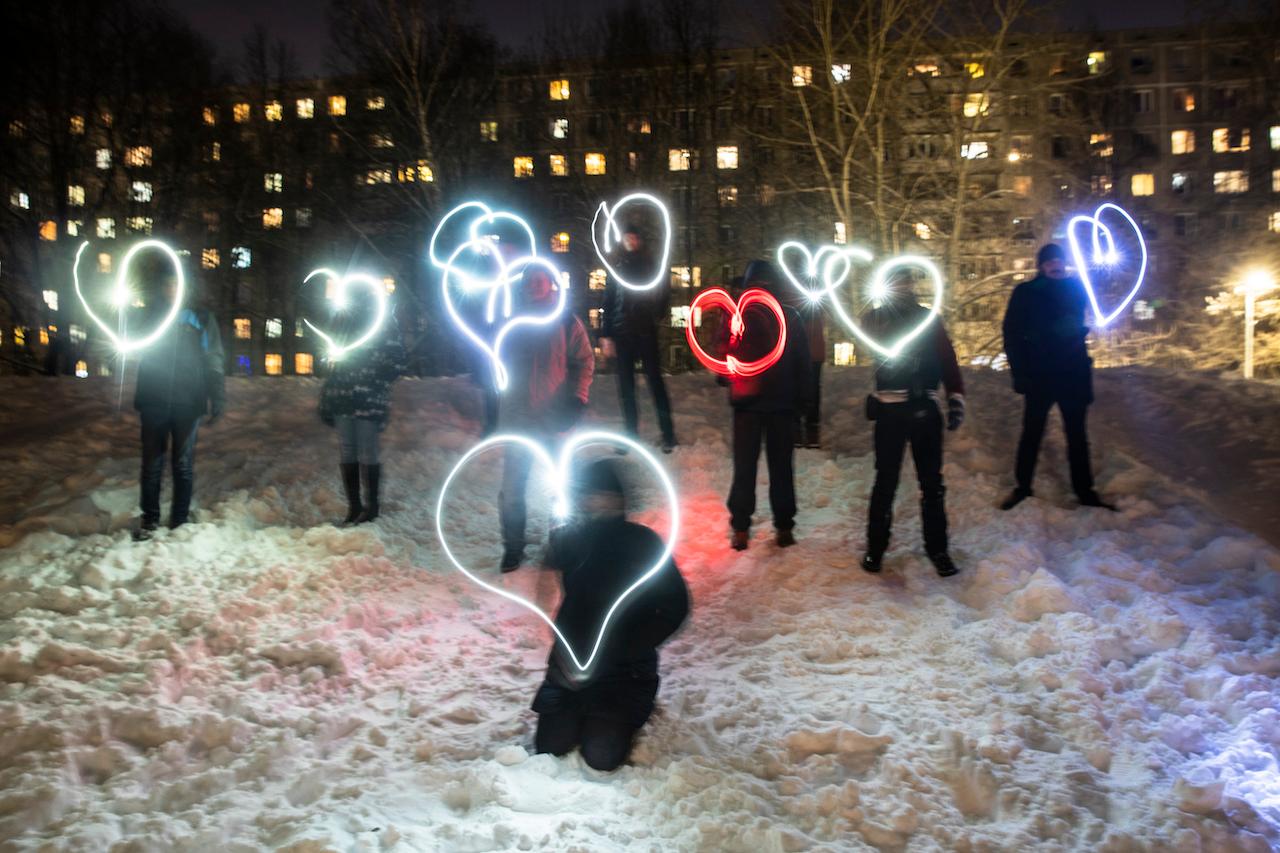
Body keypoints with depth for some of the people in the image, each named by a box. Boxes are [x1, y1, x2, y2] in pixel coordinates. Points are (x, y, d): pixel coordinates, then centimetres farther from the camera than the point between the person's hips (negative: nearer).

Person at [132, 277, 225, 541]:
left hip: (187, 402, -1)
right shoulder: (152, 316, 12)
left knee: (183, 464, 2)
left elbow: (214, 361, 4)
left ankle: (180, 520, 10)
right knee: (152, 462, 2)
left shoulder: (201, 319, 8)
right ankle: (150, 519, 10)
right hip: (154, 400, 1)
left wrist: (217, 399, -4)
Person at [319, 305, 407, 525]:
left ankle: (371, 506, 7)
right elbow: (334, 364, 20)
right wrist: (327, 400, 14)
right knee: (346, 455, 7)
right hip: (342, 399, 6)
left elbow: (396, 361, -5)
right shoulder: (345, 320, 19)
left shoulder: (383, 321, 0)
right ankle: (353, 506, 15)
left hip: (370, 401, -6)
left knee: (368, 455, -2)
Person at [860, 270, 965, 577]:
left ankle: (937, 548, 15)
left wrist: (956, 398, -5)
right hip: (891, 409, -2)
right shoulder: (876, 317, 5)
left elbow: (947, 359, 5)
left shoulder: (928, 317, 11)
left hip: (925, 407, 2)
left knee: (932, 481, 6)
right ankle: (875, 546, 14)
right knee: (886, 480, 2)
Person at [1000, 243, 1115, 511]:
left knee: (1077, 434, 9)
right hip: (1039, 376, -2)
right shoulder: (1025, 293, -4)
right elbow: (1012, 334, -6)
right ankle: (1022, 487, 17)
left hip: (1074, 374, 3)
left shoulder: (1076, 288, 3)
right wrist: (1020, 372, -14)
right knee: (1031, 433, 6)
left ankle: (1085, 491, 16)